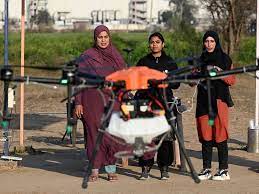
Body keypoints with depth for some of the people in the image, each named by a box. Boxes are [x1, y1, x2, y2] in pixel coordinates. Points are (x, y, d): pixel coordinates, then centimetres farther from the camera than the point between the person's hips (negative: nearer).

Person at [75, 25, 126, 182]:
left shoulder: (116, 57, 10)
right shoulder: (86, 57, 2)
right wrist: (78, 103, -5)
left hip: (111, 100, 2)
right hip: (92, 100, -2)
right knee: (94, 134, -1)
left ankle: (111, 169, 5)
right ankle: (95, 170, 6)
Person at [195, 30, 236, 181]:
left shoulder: (225, 59, 3)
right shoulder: (201, 60, 15)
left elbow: (232, 80, -1)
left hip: (219, 100, -4)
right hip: (204, 101, 4)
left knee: (220, 135, -7)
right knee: (205, 136, 2)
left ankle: (224, 170, -4)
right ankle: (206, 169, 6)